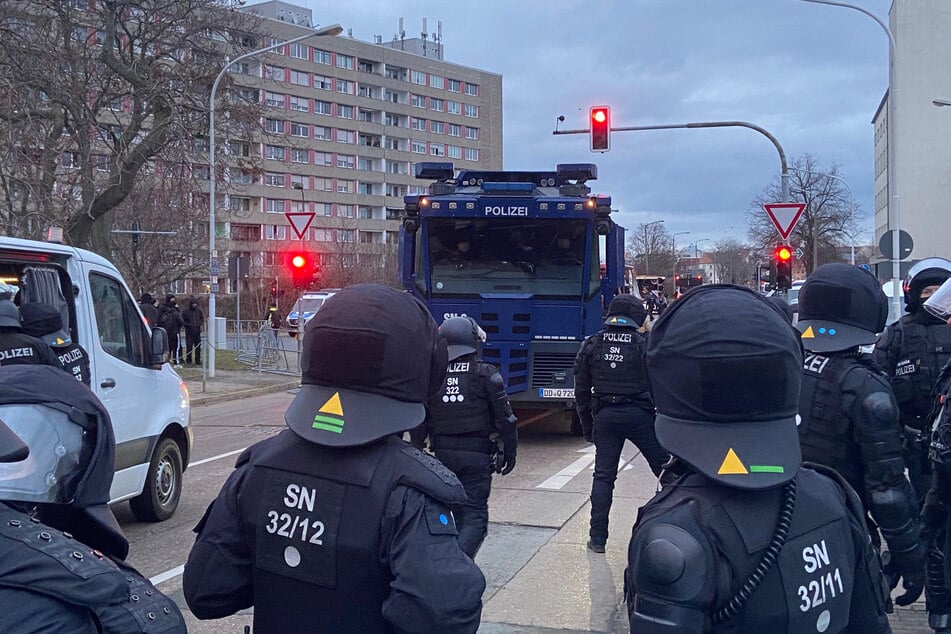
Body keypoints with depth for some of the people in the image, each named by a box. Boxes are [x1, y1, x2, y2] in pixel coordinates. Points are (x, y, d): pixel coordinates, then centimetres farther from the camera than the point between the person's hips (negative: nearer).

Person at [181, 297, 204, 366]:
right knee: (189, 347, -4)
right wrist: (189, 325, -16)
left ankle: (198, 361, 14)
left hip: (197, 332, 4)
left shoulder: (198, 311, 9)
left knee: (198, 347, 6)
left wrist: (200, 323, -2)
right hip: (189, 333, -4)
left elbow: (202, 319, 19)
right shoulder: (185, 312, -3)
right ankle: (188, 361, 5)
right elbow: (182, 321, -3)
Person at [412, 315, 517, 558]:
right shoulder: (486, 374, -6)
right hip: (477, 454, -4)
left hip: (442, 454, 4)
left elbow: (419, 423, 4)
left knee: (459, 512, 20)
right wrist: (510, 451, 4)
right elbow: (504, 418, -5)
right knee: (475, 515, -2)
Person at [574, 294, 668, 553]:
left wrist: (587, 424, 14)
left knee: (603, 475, 8)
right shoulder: (644, 345, -5)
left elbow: (581, 390, 6)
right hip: (638, 414, -3)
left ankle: (597, 537, 9)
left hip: (604, 415, 3)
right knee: (665, 468, 8)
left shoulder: (591, 345, 4)